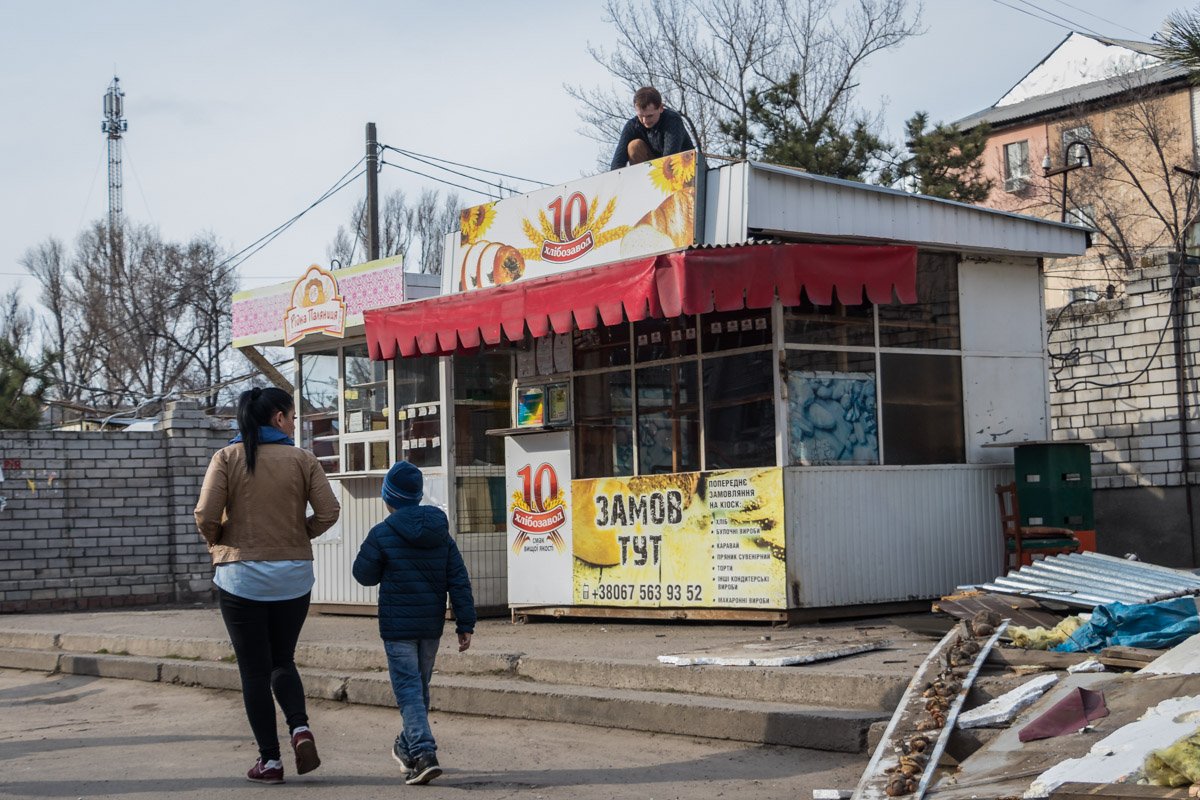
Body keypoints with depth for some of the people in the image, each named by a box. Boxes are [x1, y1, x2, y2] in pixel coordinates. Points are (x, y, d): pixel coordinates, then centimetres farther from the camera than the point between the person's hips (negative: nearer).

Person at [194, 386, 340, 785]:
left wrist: (217, 543, 8)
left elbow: (205, 515, -12)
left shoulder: (227, 457, -3)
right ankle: (300, 729, -6)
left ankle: (270, 759, 7)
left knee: (254, 670, 7)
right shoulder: (302, 460, -1)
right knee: (282, 661, 18)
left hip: (241, 576, -1)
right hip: (293, 576, 1)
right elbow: (329, 512, -7)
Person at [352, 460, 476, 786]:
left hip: (398, 627, -5)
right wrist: (465, 624, 4)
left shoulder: (382, 534, -11)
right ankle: (407, 747, 33)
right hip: (432, 625, 5)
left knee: (409, 690, -6)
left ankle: (423, 753, -19)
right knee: (420, 687, 18)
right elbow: (459, 580, 2)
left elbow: (364, 574, 0)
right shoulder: (441, 533, 4)